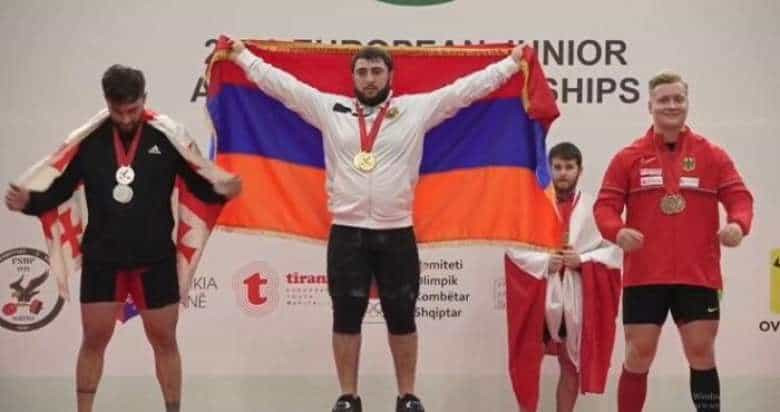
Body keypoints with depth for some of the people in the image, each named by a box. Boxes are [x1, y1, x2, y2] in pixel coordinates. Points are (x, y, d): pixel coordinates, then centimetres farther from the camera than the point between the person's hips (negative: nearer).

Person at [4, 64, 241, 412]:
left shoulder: (167, 138, -6)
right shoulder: (89, 140, -2)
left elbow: (199, 184, -5)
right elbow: (60, 188, -1)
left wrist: (221, 191, -25)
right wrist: (28, 201, -19)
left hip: (156, 259, -1)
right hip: (101, 259, 1)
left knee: (164, 341, 10)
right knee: (94, 340, 9)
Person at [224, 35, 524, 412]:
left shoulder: (418, 109, 2)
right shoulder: (329, 108, 3)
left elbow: (466, 88, 3)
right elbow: (281, 83, 7)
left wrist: (512, 63, 3)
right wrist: (241, 55, 8)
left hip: (397, 234, 0)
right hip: (346, 233, 0)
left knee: (401, 318, 10)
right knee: (346, 317, 8)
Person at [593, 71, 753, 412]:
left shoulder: (712, 155, 6)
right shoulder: (628, 157, 4)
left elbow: (739, 196, 1)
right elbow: (605, 204, -1)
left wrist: (738, 224, -22)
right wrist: (617, 232, -22)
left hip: (698, 275, 1)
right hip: (644, 275, 0)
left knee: (702, 353, 4)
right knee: (638, 355, 3)